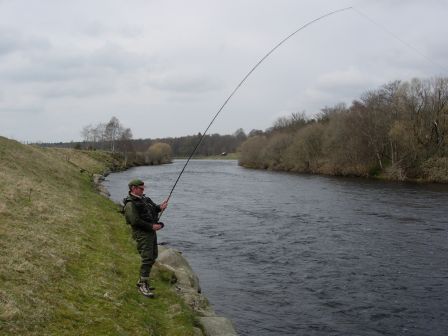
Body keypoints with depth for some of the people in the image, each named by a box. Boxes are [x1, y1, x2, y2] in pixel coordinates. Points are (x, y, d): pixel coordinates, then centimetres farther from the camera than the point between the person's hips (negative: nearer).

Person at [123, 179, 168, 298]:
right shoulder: (130, 204, -16)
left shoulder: (143, 198, 13)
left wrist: (159, 207, -4)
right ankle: (143, 285, -5)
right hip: (142, 233, -10)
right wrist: (152, 226, -20)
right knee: (147, 258, -13)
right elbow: (135, 221, -22)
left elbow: (152, 208, 19)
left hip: (151, 231, 10)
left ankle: (142, 281, 27)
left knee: (153, 257, 16)